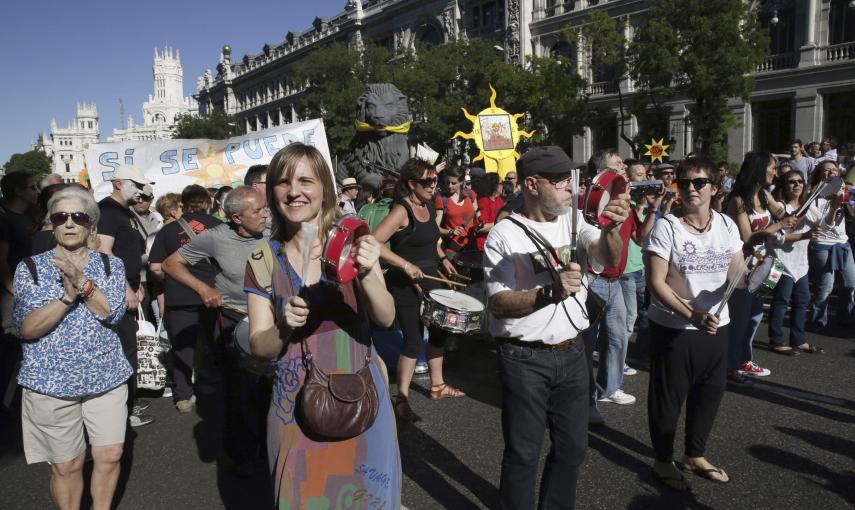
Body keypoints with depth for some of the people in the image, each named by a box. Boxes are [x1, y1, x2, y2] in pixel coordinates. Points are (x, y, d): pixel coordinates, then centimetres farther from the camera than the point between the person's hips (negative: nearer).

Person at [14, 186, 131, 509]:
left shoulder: (111, 265, 3)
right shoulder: (29, 268, -1)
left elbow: (112, 313, -11)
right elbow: (26, 328, -11)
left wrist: (82, 282, -23)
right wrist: (68, 295, -23)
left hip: (106, 377, 2)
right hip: (50, 382, -1)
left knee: (110, 456, 7)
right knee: (67, 465, 8)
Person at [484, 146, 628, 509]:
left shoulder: (572, 222, 4)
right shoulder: (504, 235, -11)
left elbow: (610, 258, -11)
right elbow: (497, 303, -17)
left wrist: (611, 229, -32)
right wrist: (550, 292, -30)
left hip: (572, 353, 5)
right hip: (525, 359, -5)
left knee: (572, 447, 18)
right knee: (523, 453, 8)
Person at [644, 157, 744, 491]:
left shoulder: (727, 225, 1)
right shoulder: (666, 227, -14)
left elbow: (736, 275, 6)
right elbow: (656, 284, -17)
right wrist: (692, 315, -28)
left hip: (716, 325, 5)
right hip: (672, 328, -5)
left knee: (710, 393, 18)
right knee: (668, 396, 8)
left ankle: (695, 455, 40)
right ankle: (663, 461, 29)